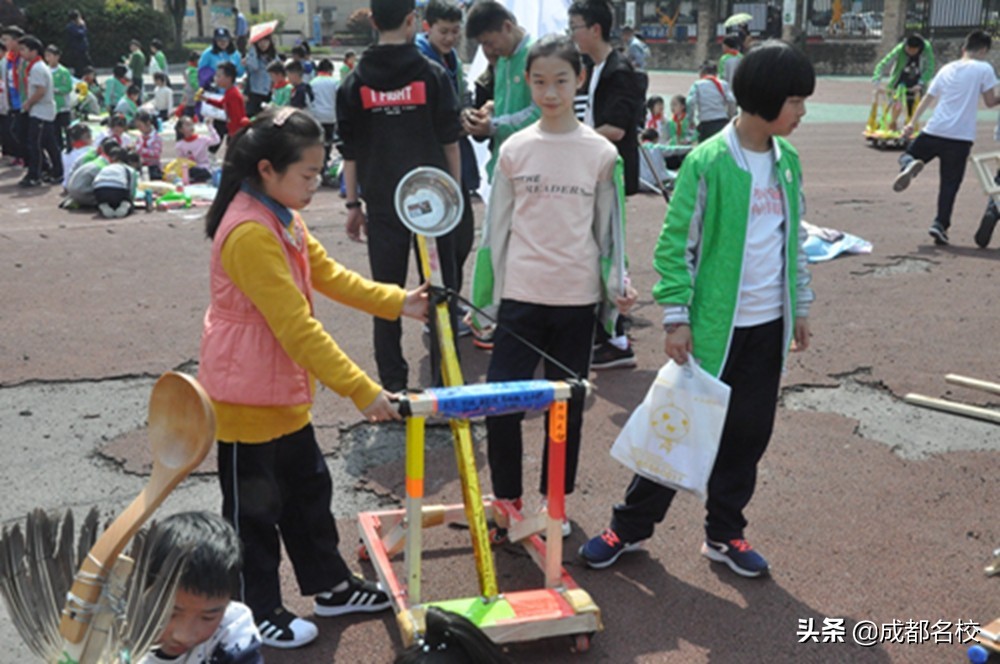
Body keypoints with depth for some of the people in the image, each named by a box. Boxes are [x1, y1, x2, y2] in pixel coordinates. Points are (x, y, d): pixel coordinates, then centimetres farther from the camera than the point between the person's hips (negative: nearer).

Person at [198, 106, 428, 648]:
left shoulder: (283, 218, 4)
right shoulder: (249, 233, -28)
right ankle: (257, 615, 25)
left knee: (308, 489, 20)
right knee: (254, 508, 8)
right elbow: (298, 328, -30)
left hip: (284, 392, 10)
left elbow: (329, 274, 11)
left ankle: (329, 586, 36)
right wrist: (362, 392, -28)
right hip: (245, 397, -10)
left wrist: (398, 302, 0)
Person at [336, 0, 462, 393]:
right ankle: (444, 379, 8)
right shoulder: (433, 75, -1)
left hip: (381, 201, 1)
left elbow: (349, 151, 5)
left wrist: (353, 204, 11)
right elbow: (450, 142, 1)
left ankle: (394, 383, 8)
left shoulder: (355, 83, 4)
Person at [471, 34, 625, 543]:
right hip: (520, 295, 0)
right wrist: (484, 296, 4)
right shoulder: (514, 150, 2)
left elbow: (609, 228, 6)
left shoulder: (601, 153, 1)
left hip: (576, 298, 0)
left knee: (566, 405, 11)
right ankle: (507, 500, 19)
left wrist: (616, 284, -6)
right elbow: (495, 227, 6)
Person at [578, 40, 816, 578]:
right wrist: (676, 317, -15)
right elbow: (675, 243, -12)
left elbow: (795, 238, 15)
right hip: (714, 325, -6)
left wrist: (800, 307, 16)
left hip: (769, 325, 6)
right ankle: (630, 526, 19)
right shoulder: (708, 162, -14)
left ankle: (724, 533, 28)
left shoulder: (786, 160, 6)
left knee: (748, 433, 13)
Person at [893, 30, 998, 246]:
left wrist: (912, 124, 19)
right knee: (949, 184, 5)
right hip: (960, 137, -3)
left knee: (907, 156, 21)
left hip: (933, 131, 3)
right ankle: (940, 224, -3)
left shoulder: (947, 69, 14)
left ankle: (909, 164, -14)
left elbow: (928, 98, 15)